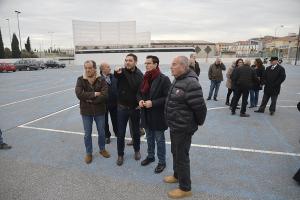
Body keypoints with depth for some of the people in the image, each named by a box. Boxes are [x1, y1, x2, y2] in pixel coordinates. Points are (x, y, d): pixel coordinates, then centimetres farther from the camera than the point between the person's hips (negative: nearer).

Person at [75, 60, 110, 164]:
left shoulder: (101, 80, -8)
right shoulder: (80, 80, -6)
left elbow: (104, 95, -21)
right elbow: (79, 94, -21)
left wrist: (90, 100, -20)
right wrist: (94, 94, -22)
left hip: (100, 111, 0)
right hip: (86, 111, 0)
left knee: (101, 132, 16)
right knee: (87, 134, 13)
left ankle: (102, 149, 40)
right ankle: (88, 153, 33)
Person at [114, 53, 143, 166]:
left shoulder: (139, 75, -5)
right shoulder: (121, 72, -7)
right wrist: (116, 72, -47)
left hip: (135, 107, 1)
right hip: (122, 107, 0)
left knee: (136, 131, 16)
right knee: (121, 133, 8)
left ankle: (137, 150, 38)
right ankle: (120, 155, 26)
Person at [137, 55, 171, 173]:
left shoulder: (163, 79, -15)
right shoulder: (145, 78, 6)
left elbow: (168, 97, -18)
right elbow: (139, 93, 15)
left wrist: (153, 103, -24)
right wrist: (140, 100, -7)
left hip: (158, 115, -6)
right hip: (146, 115, 6)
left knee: (159, 140, 9)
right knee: (149, 138, 22)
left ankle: (161, 162, 27)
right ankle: (150, 156, 43)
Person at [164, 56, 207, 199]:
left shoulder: (191, 83, -25)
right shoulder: (177, 80, 8)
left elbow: (200, 107, -24)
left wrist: (198, 123, -7)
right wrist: (172, 122, 17)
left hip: (183, 128, -9)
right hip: (175, 126, 10)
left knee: (182, 156, 4)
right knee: (175, 152, 24)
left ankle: (185, 188, 24)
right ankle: (177, 175, 46)